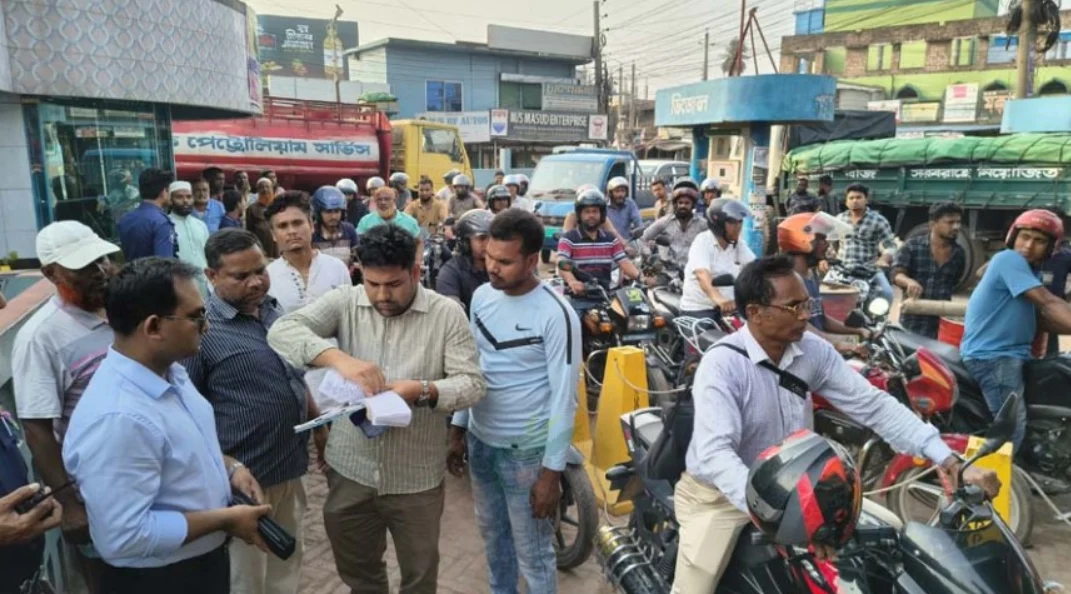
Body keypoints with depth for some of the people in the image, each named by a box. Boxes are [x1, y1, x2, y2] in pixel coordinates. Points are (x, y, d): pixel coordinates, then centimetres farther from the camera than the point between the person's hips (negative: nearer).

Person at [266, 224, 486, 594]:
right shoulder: (344, 302, -4)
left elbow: (472, 384, -11)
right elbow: (282, 331, -16)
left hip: (417, 476, -2)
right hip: (350, 469, 2)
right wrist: (339, 358, -33)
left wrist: (422, 391, -30)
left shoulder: (447, 314, -8)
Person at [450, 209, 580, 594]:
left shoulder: (556, 315, -19)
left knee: (534, 555, 9)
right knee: (493, 536, 24)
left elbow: (564, 398, -17)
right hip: (480, 441, 6)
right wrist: (458, 429, 12)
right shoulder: (482, 296, 0)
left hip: (526, 451, -6)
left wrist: (552, 471, -16)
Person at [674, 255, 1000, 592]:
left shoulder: (814, 351, -7)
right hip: (720, 494, -5)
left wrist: (947, 459, -17)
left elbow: (873, 404, -7)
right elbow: (715, 453, -35)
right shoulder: (722, 364, -26)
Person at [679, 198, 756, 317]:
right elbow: (703, 275, -31)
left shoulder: (739, 245, 7)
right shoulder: (702, 242, -14)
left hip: (730, 305, 6)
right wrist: (718, 299, -49)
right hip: (699, 308, -6)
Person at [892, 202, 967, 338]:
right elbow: (897, 274, -15)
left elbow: (955, 283, 20)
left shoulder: (959, 253, 7)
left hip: (942, 321, 4)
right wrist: (909, 281, -36)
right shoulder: (912, 246, -5)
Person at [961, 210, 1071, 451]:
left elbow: (1043, 319, 13)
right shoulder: (1009, 259, -11)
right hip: (991, 355, -10)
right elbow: (1048, 302, -20)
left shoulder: (1032, 272, 19)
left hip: (1011, 353, 10)